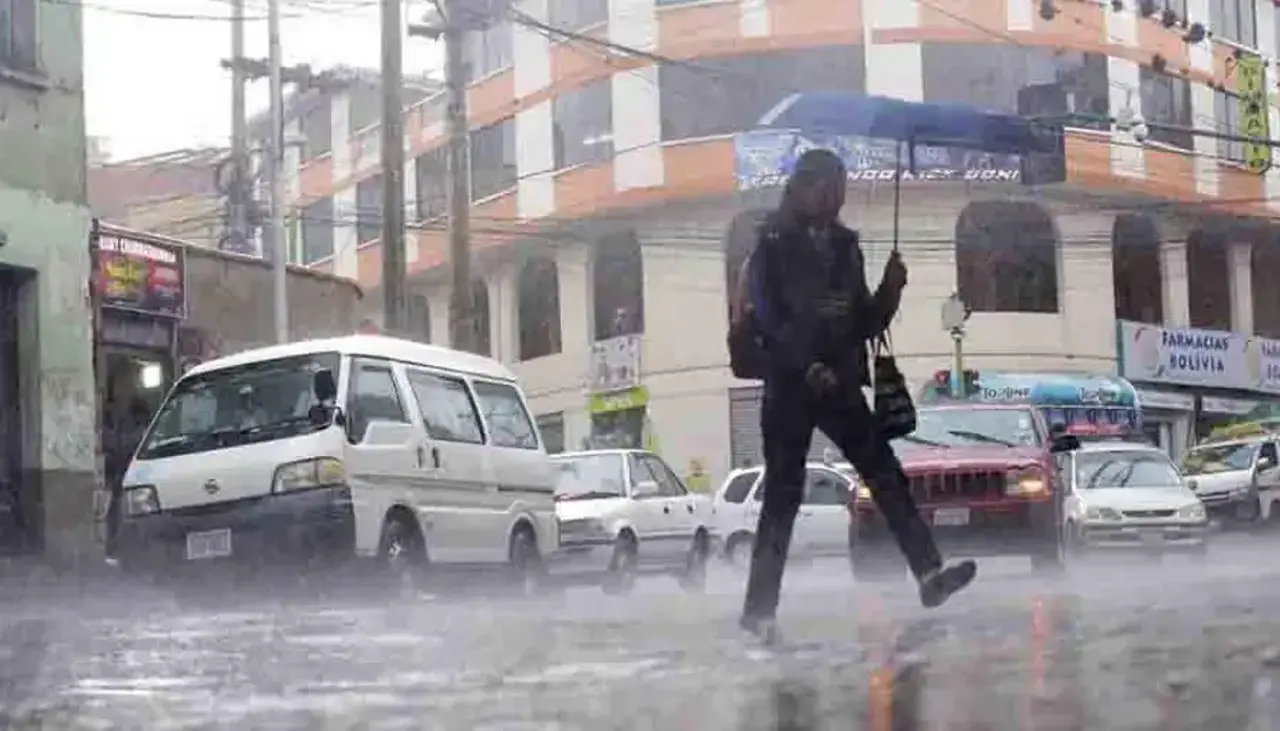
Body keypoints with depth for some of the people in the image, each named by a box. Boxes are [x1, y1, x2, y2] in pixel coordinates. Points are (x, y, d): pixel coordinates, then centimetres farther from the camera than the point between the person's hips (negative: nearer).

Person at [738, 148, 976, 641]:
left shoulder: (844, 248, 14)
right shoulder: (773, 248, -2)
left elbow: (864, 324, 14)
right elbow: (764, 320, -11)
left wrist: (890, 291, -4)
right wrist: (807, 366, -21)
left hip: (839, 386, 5)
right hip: (789, 387, -5)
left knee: (887, 475, -4)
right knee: (783, 495, -4)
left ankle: (929, 574, -7)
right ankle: (759, 608, 1)